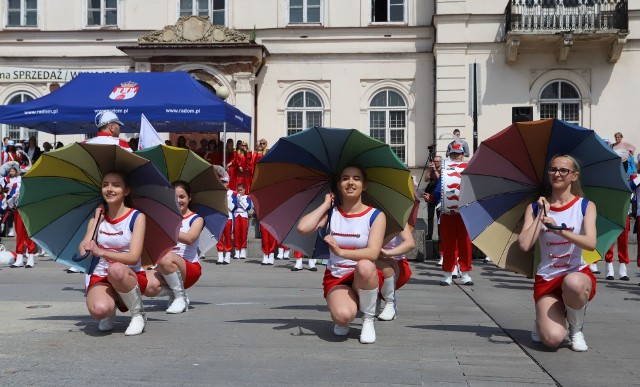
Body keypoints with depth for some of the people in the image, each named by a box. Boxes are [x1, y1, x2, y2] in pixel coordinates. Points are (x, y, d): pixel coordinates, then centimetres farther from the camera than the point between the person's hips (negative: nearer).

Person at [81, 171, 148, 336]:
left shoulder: (137, 217, -5)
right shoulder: (97, 218, 7)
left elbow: (134, 257, -18)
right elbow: (84, 252, -8)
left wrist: (101, 252, -31)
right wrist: (97, 220, -4)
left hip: (129, 276, -2)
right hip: (101, 277, 2)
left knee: (116, 269, -39)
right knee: (99, 310, -33)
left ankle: (138, 314, -14)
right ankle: (110, 312, 7)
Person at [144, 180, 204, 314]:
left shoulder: (196, 219, 3)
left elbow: (189, 239, -19)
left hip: (190, 268, -4)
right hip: (165, 269, 4)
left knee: (166, 258, -38)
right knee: (147, 287, -30)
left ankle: (181, 296, -16)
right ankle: (173, 292, 3)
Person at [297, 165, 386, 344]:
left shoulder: (376, 216, -2)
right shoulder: (331, 213, 5)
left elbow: (373, 253, -19)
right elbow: (303, 228, -15)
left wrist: (341, 251, -34)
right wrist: (326, 204, -5)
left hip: (366, 278, 0)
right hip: (336, 278, 0)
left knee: (364, 266, -38)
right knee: (343, 315, -33)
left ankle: (368, 320, -13)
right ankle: (342, 322, 8)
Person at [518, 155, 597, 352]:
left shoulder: (586, 206, 2)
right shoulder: (535, 208, 4)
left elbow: (590, 243, -17)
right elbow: (524, 245, -12)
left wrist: (559, 230, -30)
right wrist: (541, 214, -9)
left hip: (578, 274, 0)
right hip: (547, 278, 0)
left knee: (573, 283, -41)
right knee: (553, 339, -23)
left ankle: (576, 329, -7)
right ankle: (543, 320, 17)